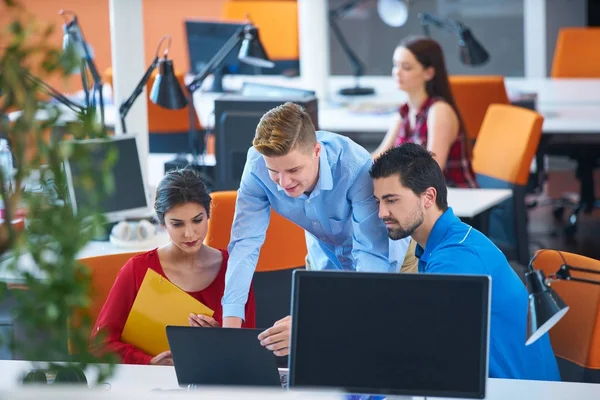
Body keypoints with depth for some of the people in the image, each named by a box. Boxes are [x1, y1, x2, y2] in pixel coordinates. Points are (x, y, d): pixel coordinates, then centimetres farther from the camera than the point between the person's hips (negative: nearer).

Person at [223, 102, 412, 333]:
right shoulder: (257, 166, -29)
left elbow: (374, 255, -39)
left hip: (386, 256, -3)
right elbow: (245, 243, -25)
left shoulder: (356, 166, -38)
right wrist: (231, 321, -37)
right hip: (326, 258, 3)